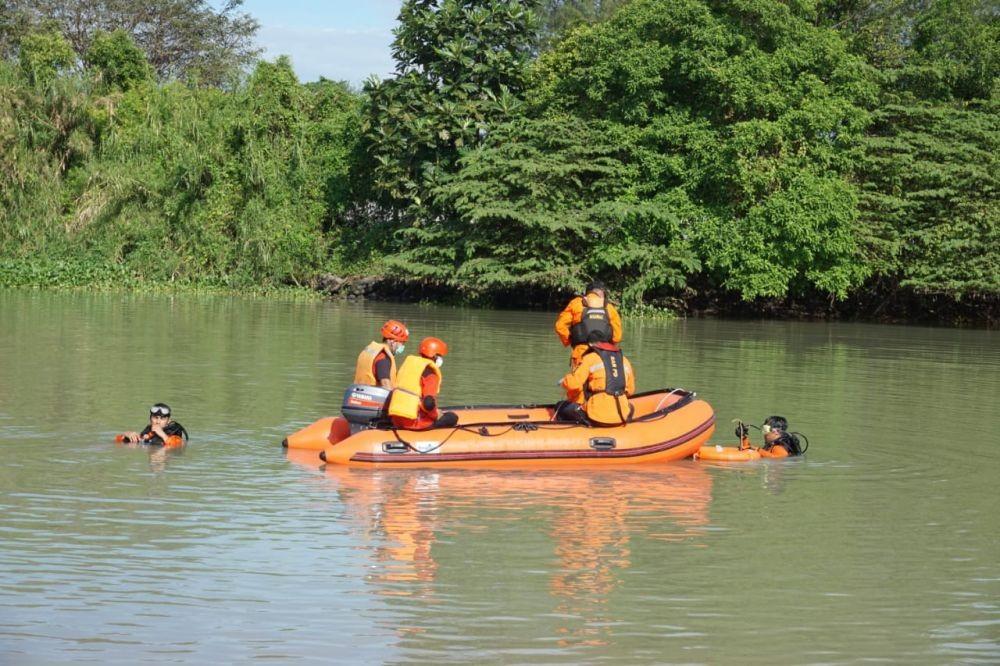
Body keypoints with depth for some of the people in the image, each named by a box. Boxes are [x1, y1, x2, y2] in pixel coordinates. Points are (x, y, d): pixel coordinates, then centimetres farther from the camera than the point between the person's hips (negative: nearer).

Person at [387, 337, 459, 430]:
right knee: (452, 417, 1)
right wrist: (436, 415, -2)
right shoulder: (430, 373, -10)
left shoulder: (409, 361, 15)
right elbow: (429, 403, -22)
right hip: (413, 422, -8)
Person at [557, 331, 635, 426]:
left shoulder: (590, 358, -1)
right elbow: (630, 390, 20)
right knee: (630, 406, 40)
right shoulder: (624, 360, 15)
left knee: (563, 408, 16)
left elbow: (573, 383, -9)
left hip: (597, 417, -4)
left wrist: (564, 381, 13)